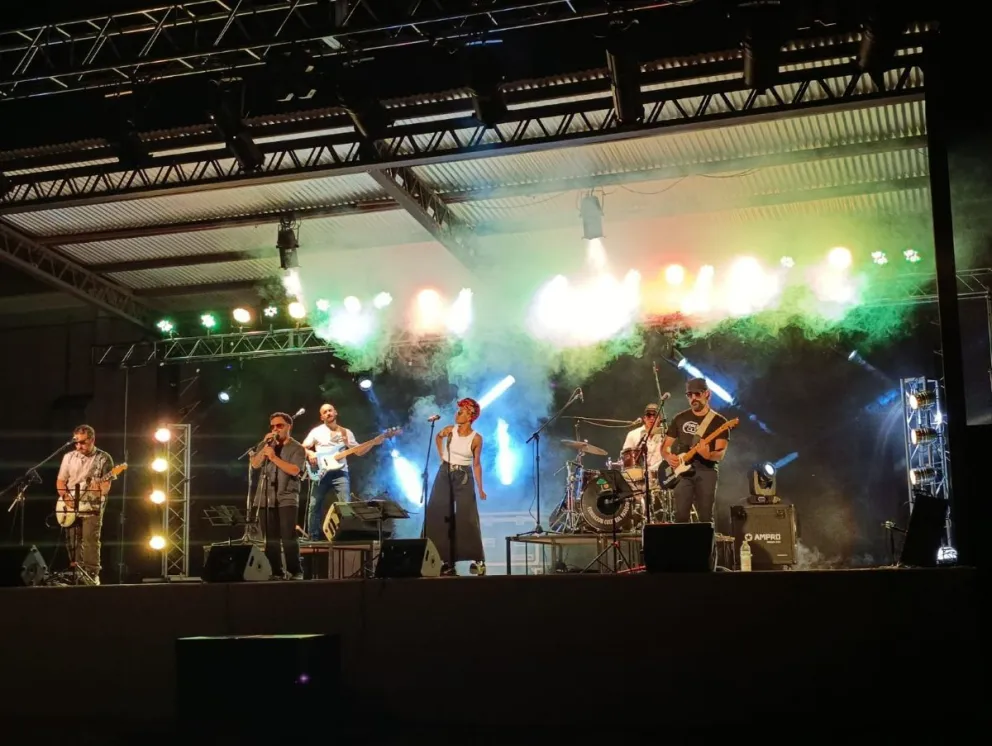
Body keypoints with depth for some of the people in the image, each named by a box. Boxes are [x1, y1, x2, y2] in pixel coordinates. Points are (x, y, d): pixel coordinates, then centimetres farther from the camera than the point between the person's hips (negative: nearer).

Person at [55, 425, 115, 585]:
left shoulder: (104, 458, -4)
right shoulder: (69, 457, 8)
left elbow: (106, 485, -7)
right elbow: (60, 481, 11)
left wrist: (99, 489, -28)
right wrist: (66, 497, -6)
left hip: (92, 507, -4)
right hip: (71, 507, 4)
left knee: (90, 541, -12)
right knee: (72, 542, 6)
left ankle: (92, 575, -7)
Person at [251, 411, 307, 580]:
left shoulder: (297, 449, 2)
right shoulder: (267, 446, 16)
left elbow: (294, 470, -14)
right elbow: (255, 464, 2)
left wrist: (274, 457, -18)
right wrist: (266, 446, -7)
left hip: (286, 499, -4)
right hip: (266, 499, 4)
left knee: (289, 537, -12)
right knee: (270, 539, 3)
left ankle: (295, 571, -7)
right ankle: (276, 572, 8)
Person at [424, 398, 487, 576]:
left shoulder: (476, 438, -8)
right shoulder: (450, 430, -3)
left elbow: (476, 464, -2)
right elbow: (438, 437, 21)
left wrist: (480, 488, -8)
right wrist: (441, 456, 11)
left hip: (464, 477, -3)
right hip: (444, 474, 3)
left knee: (467, 518, -7)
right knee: (437, 515, 0)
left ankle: (478, 560, 0)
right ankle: (446, 560, 6)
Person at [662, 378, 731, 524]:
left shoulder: (719, 421, 3)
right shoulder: (679, 418, 12)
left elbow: (720, 453, -6)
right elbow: (665, 446, 15)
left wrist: (708, 455, -29)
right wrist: (669, 457, -7)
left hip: (706, 470, -2)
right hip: (682, 470, 2)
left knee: (706, 517, -4)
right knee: (681, 516, -8)